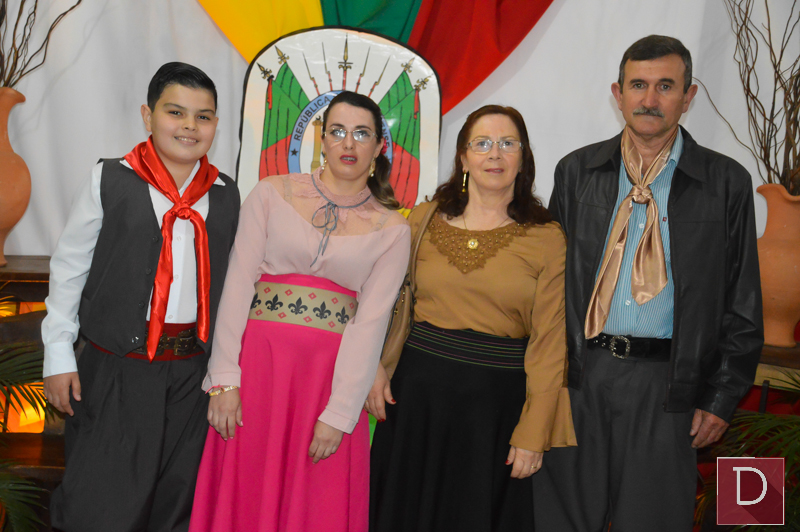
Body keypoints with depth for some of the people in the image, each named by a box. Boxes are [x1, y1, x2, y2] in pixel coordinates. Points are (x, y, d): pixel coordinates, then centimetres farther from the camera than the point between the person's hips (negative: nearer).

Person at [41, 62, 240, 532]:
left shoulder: (227, 196, 5)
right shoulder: (110, 181, -3)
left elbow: (229, 279, 10)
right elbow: (69, 267, 1)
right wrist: (59, 355, 0)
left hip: (193, 372, 3)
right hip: (117, 369, -3)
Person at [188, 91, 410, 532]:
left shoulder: (392, 228, 5)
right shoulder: (271, 194, 4)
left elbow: (371, 322, -3)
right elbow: (238, 285, -1)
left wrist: (338, 415, -9)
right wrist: (224, 380, -8)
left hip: (331, 375, 0)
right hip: (257, 362, 0)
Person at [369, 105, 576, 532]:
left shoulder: (547, 239, -4)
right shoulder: (425, 219, 3)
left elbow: (549, 341, -6)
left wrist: (533, 434, -9)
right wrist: (375, 365, 0)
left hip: (498, 400, -2)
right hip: (419, 389, 2)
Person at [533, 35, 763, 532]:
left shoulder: (726, 182, 1)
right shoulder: (576, 172, 6)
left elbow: (742, 304, 3)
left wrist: (721, 398, -2)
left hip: (665, 382, -1)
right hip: (577, 376, 2)